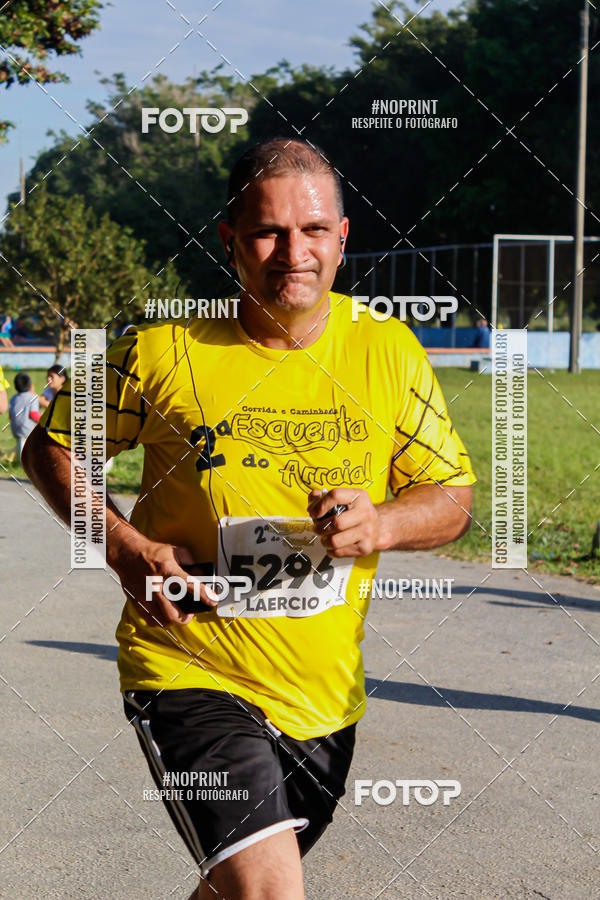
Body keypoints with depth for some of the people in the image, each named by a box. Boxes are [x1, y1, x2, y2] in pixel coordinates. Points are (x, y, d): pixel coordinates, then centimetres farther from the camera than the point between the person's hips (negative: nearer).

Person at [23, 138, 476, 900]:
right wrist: (126, 547, -12)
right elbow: (51, 447, 4)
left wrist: (381, 524, -17)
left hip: (324, 694, 4)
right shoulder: (163, 350, -9)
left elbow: (454, 495, 6)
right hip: (188, 672, -4)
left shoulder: (388, 352, -1)